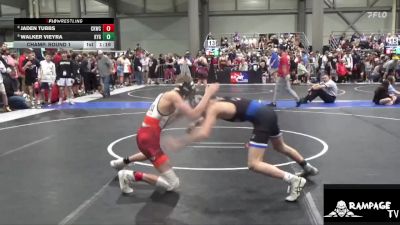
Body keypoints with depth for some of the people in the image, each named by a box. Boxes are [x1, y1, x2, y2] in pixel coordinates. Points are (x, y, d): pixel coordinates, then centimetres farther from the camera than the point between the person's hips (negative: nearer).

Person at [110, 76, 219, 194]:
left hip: (145, 135, 10)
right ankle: (133, 175, -9)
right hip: (149, 138, -10)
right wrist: (208, 94, -18)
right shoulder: (173, 96, -16)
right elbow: (194, 115, -25)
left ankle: (124, 161, 49)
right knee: (173, 184, -8)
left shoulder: (166, 95, 12)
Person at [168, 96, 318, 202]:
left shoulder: (213, 108, -13)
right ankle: (309, 168, 53)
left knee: (254, 164, -9)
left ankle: (294, 180, -7)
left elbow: (204, 134, -26)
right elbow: (207, 119, 31)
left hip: (262, 119, -10)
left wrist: (180, 143, -19)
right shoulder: (215, 102, 12)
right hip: (267, 113, 10)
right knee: (281, 147, 33)